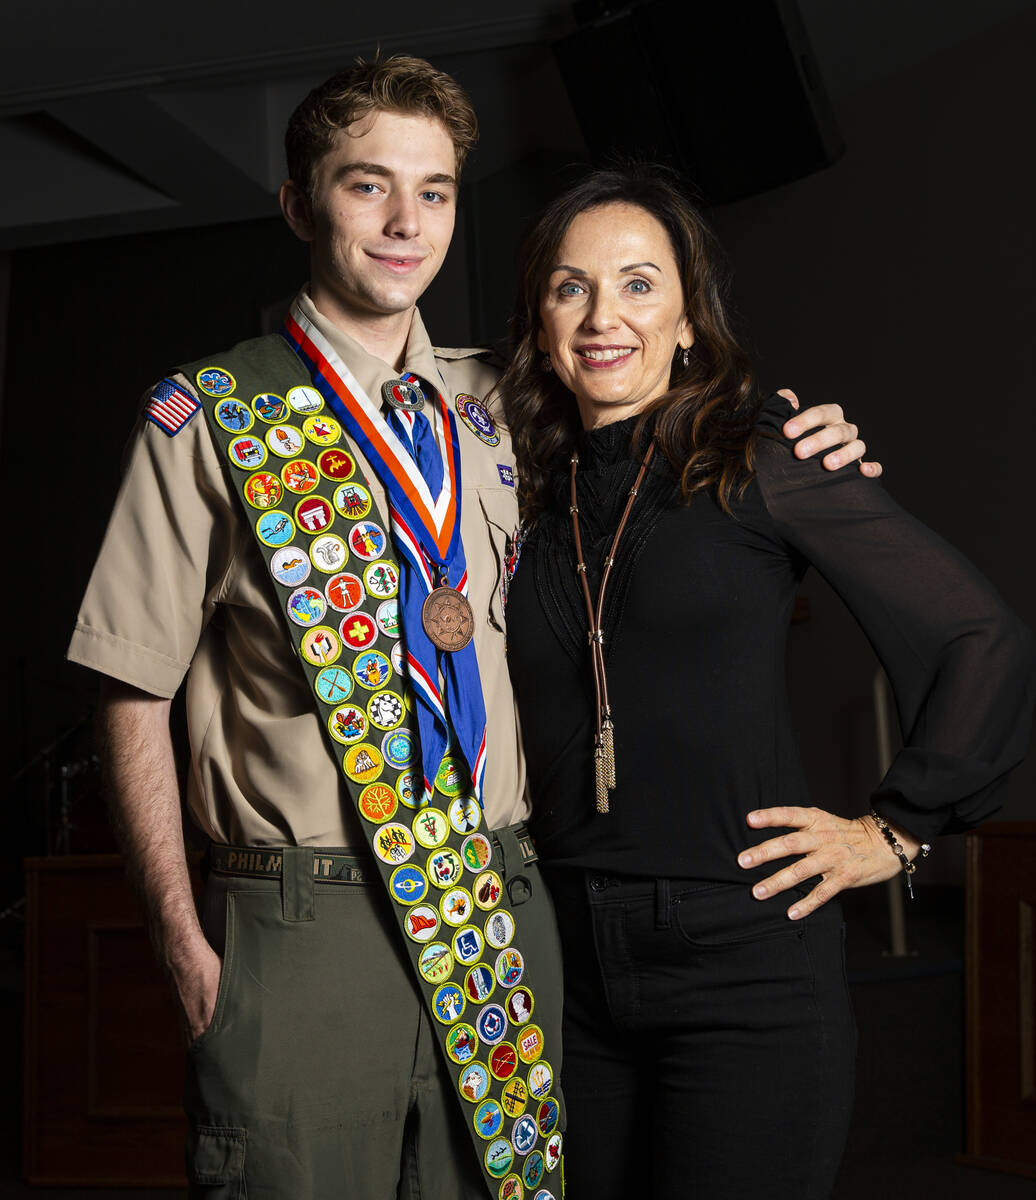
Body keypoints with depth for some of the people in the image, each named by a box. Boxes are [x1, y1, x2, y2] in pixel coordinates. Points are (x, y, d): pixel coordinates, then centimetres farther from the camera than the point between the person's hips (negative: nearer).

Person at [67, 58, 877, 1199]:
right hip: (297, 927, -3)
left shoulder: (499, 408, 9)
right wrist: (183, 941, -9)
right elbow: (135, 697, -2)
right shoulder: (209, 416, -1)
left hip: (501, 917, 4)